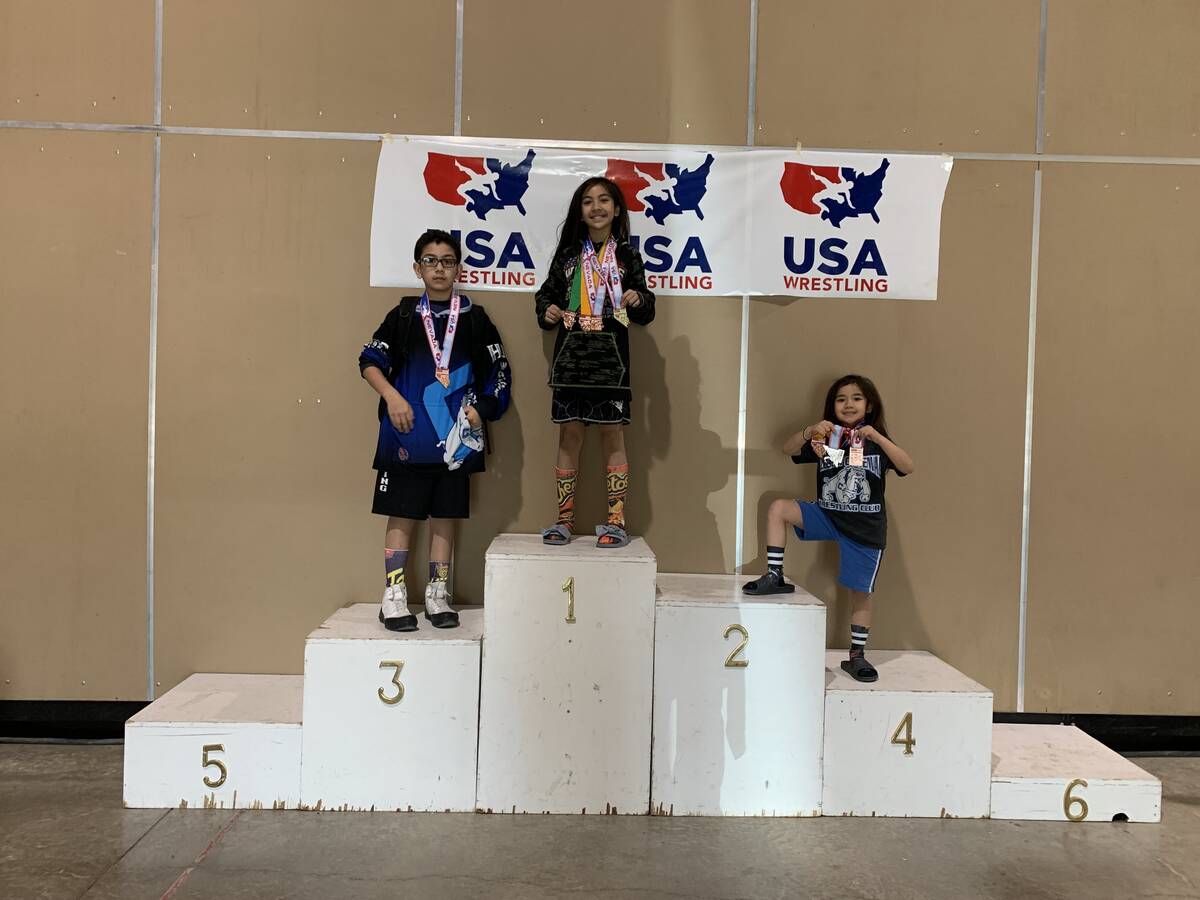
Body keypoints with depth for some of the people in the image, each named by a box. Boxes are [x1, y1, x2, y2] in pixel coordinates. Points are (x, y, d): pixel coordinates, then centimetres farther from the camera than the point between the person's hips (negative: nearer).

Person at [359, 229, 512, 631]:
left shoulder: (475, 319, 8)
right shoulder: (404, 315, 6)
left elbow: (499, 372, 9)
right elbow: (370, 360, 3)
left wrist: (481, 408, -3)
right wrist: (391, 395, -11)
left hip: (454, 436, 1)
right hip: (407, 435, -1)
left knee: (445, 516, 7)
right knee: (401, 516, 1)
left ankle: (437, 595, 16)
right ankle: (394, 597, 7)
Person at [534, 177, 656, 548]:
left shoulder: (627, 256, 7)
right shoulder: (568, 254, 11)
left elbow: (646, 312, 9)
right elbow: (546, 293, 19)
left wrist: (638, 300, -13)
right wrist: (547, 312, -3)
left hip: (610, 356, -1)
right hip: (570, 354, 2)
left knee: (613, 436, -1)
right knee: (569, 435, 3)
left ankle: (616, 520, 6)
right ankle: (564, 519, 11)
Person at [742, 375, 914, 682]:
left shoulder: (877, 442, -2)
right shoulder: (826, 440, 4)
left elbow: (907, 467, -18)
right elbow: (788, 449, -6)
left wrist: (878, 438, -29)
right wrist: (810, 431, -24)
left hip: (866, 529, -2)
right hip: (827, 516, 2)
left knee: (860, 593, 4)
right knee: (778, 508, -19)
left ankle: (857, 656, 20)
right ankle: (775, 577, -13)